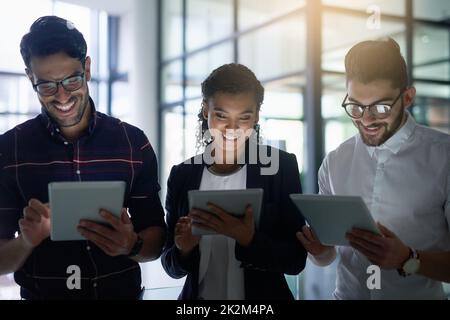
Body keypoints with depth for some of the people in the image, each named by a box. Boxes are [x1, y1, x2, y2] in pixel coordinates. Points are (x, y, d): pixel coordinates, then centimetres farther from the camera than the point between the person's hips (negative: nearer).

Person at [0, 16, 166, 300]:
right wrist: (26, 242, -27)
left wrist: (132, 245, -25)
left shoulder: (133, 143, -7)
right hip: (40, 293, 0)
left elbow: (156, 239, -4)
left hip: (122, 292, 1)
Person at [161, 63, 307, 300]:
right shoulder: (182, 175, -5)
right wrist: (184, 249, -22)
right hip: (198, 294, 2)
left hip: (262, 296, -1)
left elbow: (296, 260, -13)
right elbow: (172, 267, -1)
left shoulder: (281, 166, -11)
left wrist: (247, 238, -29)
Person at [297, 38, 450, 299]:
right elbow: (327, 257, 5)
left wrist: (408, 259, -26)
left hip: (419, 294, -3)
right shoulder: (334, 163, 0)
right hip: (348, 293, 3)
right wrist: (320, 249, -13)